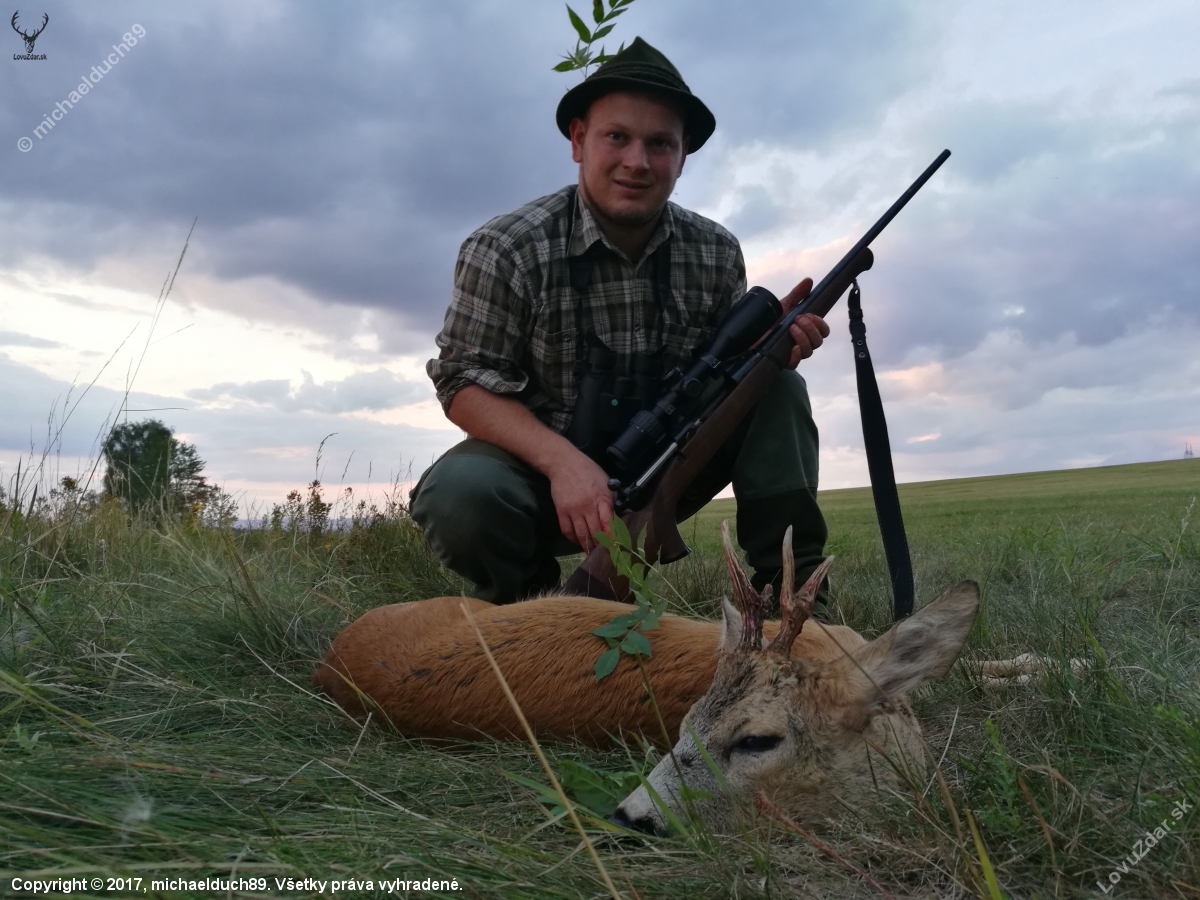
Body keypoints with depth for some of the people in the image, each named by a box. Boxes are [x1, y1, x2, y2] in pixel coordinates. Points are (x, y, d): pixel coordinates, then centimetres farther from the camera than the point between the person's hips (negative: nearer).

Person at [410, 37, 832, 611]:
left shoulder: (717, 254, -2)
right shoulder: (504, 250, -13)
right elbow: (464, 386, -14)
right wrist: (561, 461, -31)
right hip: (543, 468, -3)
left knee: (779, 389, -10)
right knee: (457, 495, -34)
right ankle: (528, 595, -2)